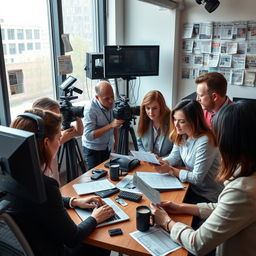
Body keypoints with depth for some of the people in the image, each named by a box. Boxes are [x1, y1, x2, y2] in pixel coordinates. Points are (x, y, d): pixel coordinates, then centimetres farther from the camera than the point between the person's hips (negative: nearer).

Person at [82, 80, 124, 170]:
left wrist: (116, 141, 9)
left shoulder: (111, 104, -7)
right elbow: (89, 135, -30)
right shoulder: (90, 109, -24)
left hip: (107, 147, 5)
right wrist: (110, 125, -34)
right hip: (93, 149, -5)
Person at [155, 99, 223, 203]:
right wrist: (160, 162, -16)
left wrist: (170, 170, -21)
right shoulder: (181, 135, -2)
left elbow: (197, 178, -22)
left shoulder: (205, 142, -27)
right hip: (191, 187, 7)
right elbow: (174, 157, 4)